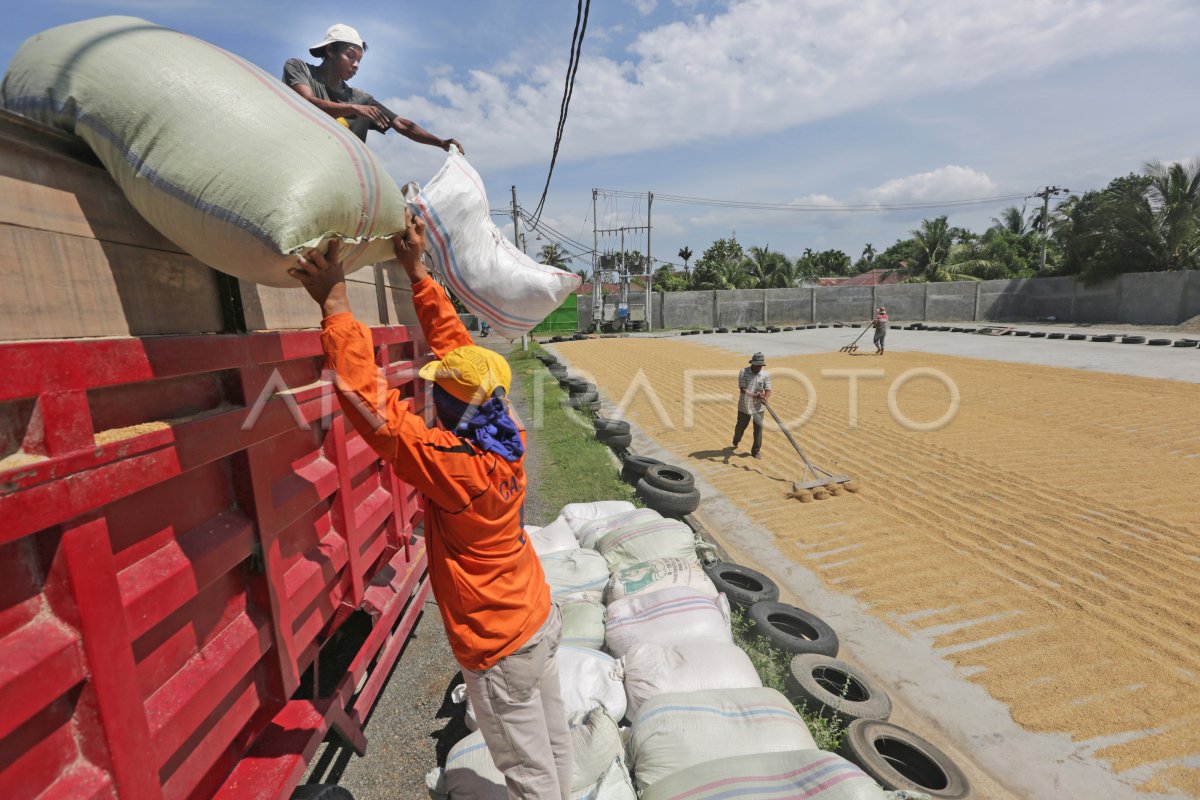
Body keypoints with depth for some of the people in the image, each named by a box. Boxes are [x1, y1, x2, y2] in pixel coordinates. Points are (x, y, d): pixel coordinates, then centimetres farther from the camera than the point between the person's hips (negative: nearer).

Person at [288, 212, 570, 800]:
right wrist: (417, 273, 0)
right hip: (540, 618, 7)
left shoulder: (450, 465, -32)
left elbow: (371, 403, -32)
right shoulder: (507, 439, -11)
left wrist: (335, 304, -26)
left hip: (499, 646, -7)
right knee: (552, 741, 28)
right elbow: (455, 343, -5)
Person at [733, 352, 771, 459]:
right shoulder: (743, 372, -14)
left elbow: (768, 390, -10)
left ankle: (756, 450, 14)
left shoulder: (765, 375, -6)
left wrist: (765, 398, -33)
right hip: (744, 406, -1)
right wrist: (755, 396, -35)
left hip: (758, 406, 1)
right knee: (741, 426, 14)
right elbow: (742, 389, -21)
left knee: (759, 427, -3)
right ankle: (736, 441, 47)